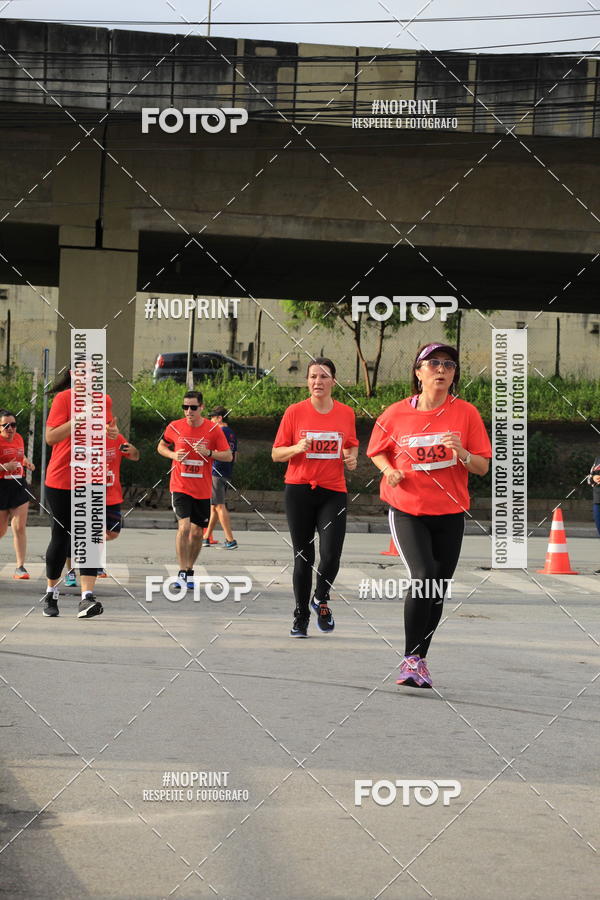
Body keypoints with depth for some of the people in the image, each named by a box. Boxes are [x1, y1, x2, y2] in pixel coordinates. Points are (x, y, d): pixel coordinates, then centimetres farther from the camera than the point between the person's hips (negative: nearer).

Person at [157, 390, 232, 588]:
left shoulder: (213, 430, -4)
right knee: (184, 526, -18)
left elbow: (228, 456, 0)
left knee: (197, 532, 9)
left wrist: (208, 453, -17)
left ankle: (189, 570, 27)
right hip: (180, 488, -2)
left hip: (203, 490, 2)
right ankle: (182, 572, -11)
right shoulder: (174, 427, -2)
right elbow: (161, 446, 14)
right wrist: (173, 455, -7)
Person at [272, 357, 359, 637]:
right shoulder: (294, 412, -1)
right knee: (303, 557, 4)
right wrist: (297, 448, -17)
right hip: (299, 490, -1)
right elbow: (276, 454, 2)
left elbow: (352, 446, 21)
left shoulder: (346, 413, 5)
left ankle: (321, 599, 18)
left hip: (333, 491, 1)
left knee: (331, 555, -13)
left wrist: (352, 457, -1)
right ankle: (301, 617, 18)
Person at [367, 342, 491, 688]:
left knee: (437, 593, 9)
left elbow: (483, 467, -1)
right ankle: (410, 657, -9)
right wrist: (390, 470, -6)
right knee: (423, 577, -21)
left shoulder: (466, 412, -3)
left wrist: (462, 453, -21)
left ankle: (420, 659, 28)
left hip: (450, 514, 2)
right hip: (407, 511, -2)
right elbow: (377, 451, 14)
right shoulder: (396, 413, -3)